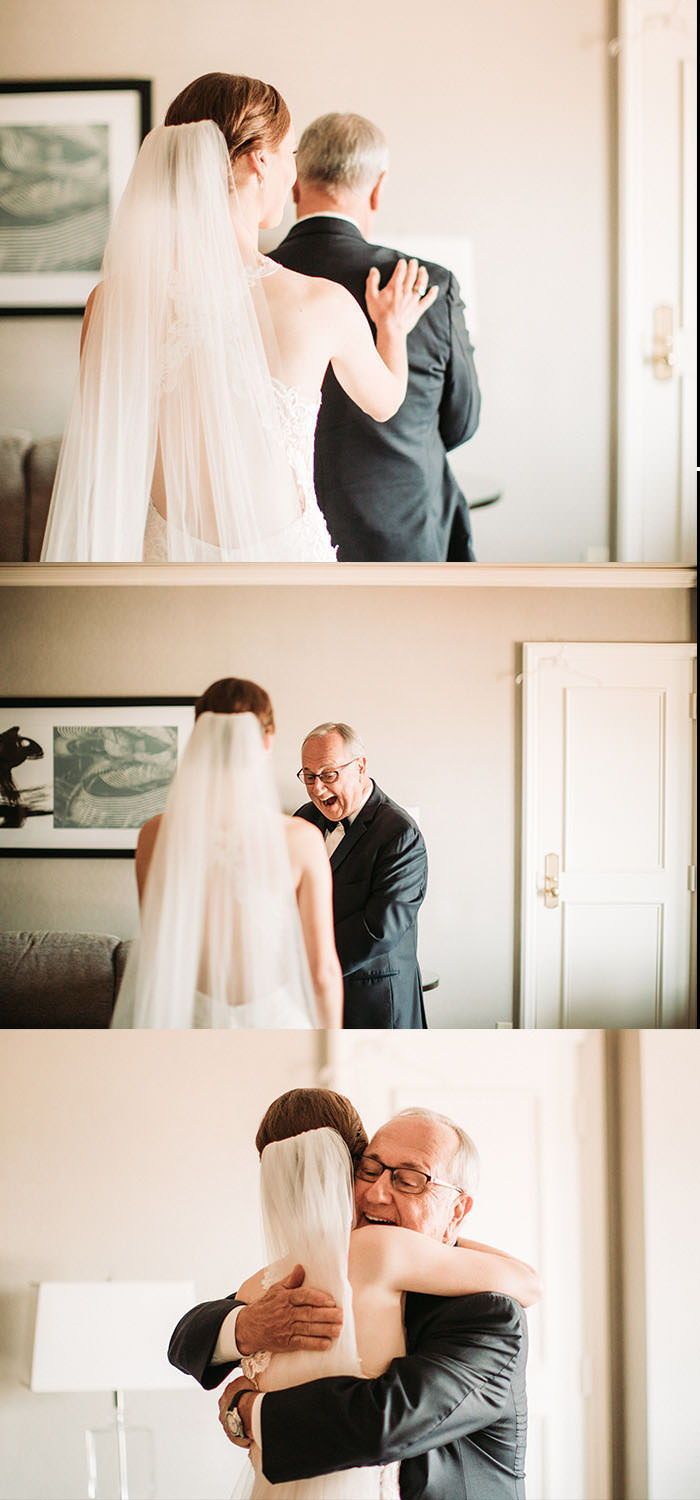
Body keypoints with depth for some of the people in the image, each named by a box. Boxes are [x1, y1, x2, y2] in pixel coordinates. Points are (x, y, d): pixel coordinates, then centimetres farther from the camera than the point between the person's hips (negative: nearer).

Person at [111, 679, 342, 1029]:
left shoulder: (156, 834, -8)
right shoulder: (300, 839, -12)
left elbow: (155, 949, 3)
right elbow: (324, 969, -7)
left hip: (190, 1017, 2)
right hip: (274, 1019, -1)